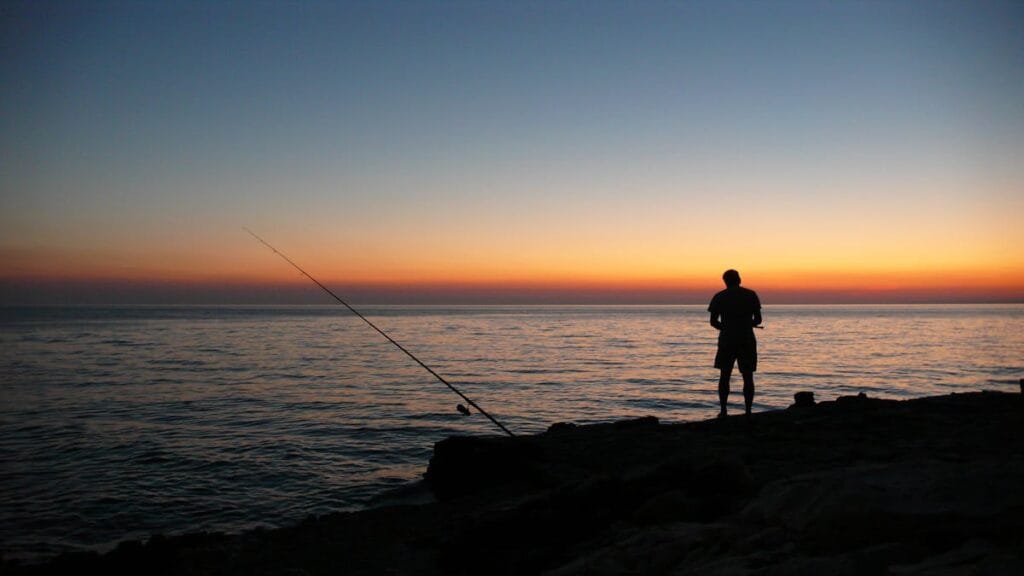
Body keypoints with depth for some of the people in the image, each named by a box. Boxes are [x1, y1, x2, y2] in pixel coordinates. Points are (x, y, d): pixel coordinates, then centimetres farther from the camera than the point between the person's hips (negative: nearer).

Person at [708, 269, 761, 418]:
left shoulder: (719, 297, 0)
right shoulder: (751, 295, 2)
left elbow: (713, 321, 0)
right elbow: (758, 319, 2)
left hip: (727, 340, 0)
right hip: (747, 340, 0)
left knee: (724, 375, 10)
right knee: (748, 377, 6)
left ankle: (723, 411, 6)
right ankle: (748, 411, 2)